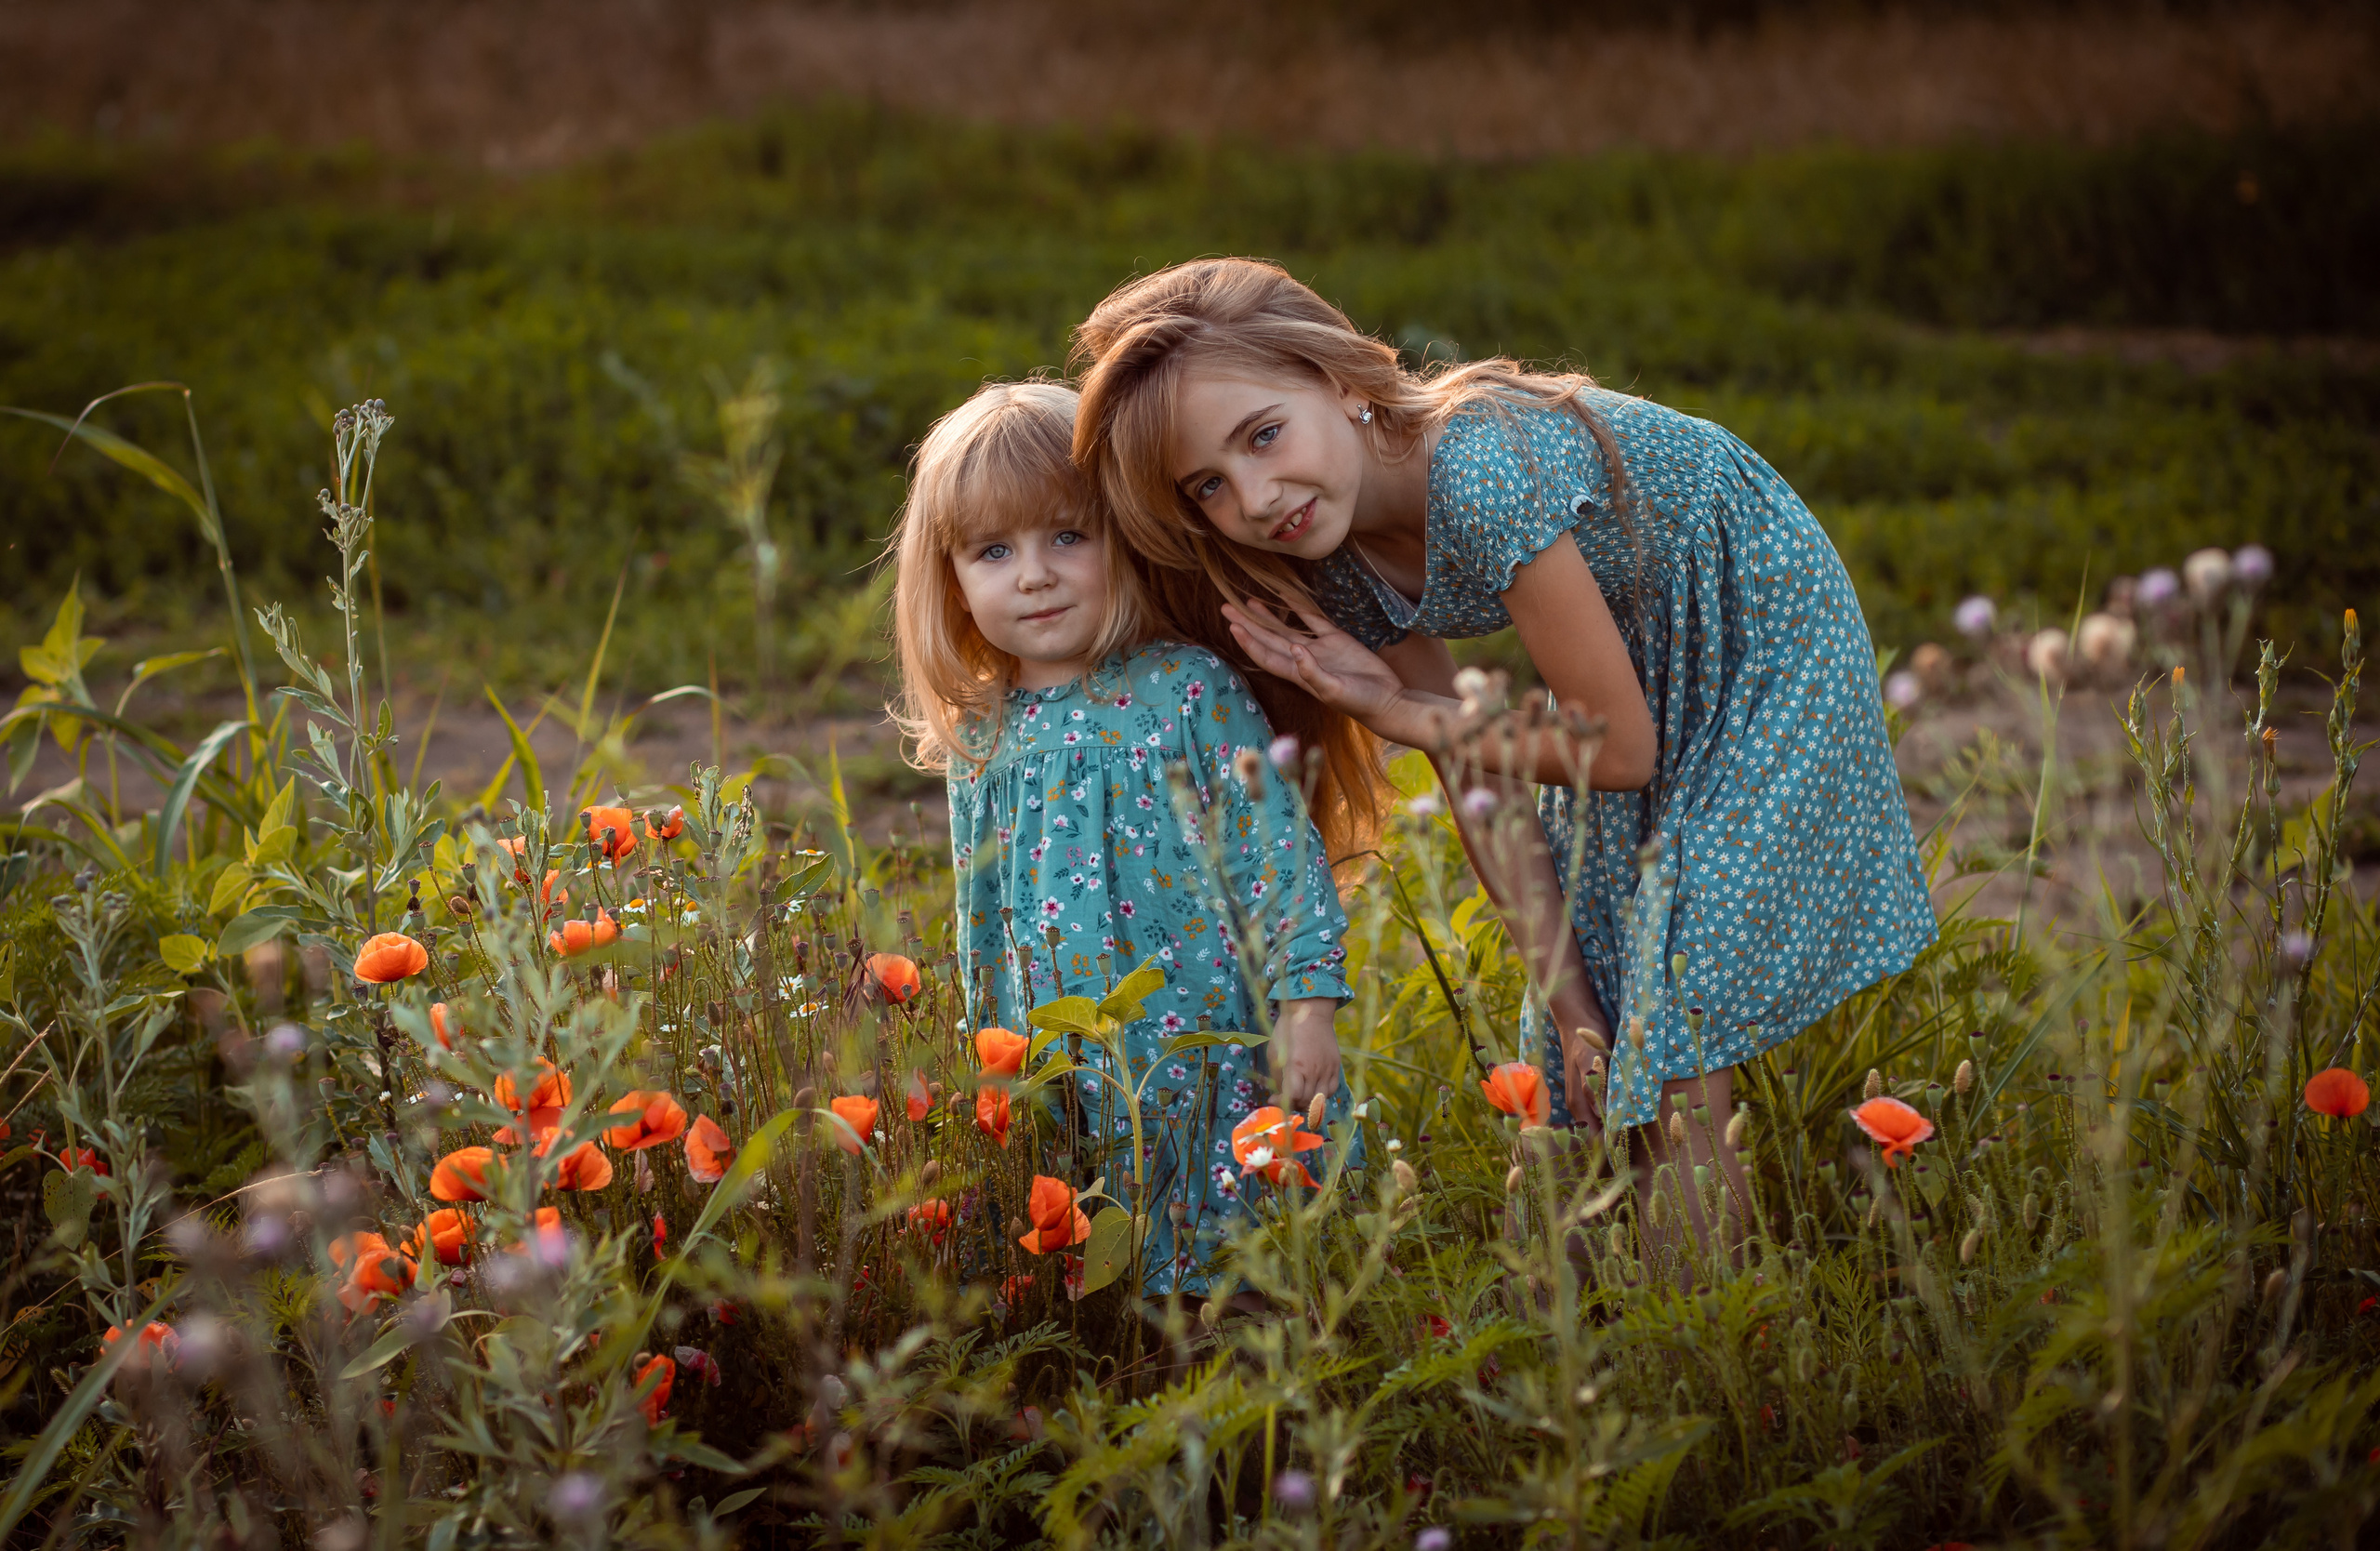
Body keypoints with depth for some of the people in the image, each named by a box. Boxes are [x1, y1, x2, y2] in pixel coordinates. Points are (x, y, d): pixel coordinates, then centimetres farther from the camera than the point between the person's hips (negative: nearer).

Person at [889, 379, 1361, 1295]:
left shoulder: (1189, 690, -6)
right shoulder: (977, 739, 7)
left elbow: (1279, 849, -7)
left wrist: (1308, 1004, -12)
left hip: (1212, 1069, -3)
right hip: (1064, 1098, 4)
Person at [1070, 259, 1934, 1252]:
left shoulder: (1487, 478, -37)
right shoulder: (1334, 566, -12)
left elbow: (1621, 750, -27)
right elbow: (1480, 783, -6)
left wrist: (1397, 713, -19)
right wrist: (1571, 1010, -7)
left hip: (1763, 653, -7)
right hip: (1634, 666, 7)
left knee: (1676, 1069, -11)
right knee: (1604, 1061, 7)